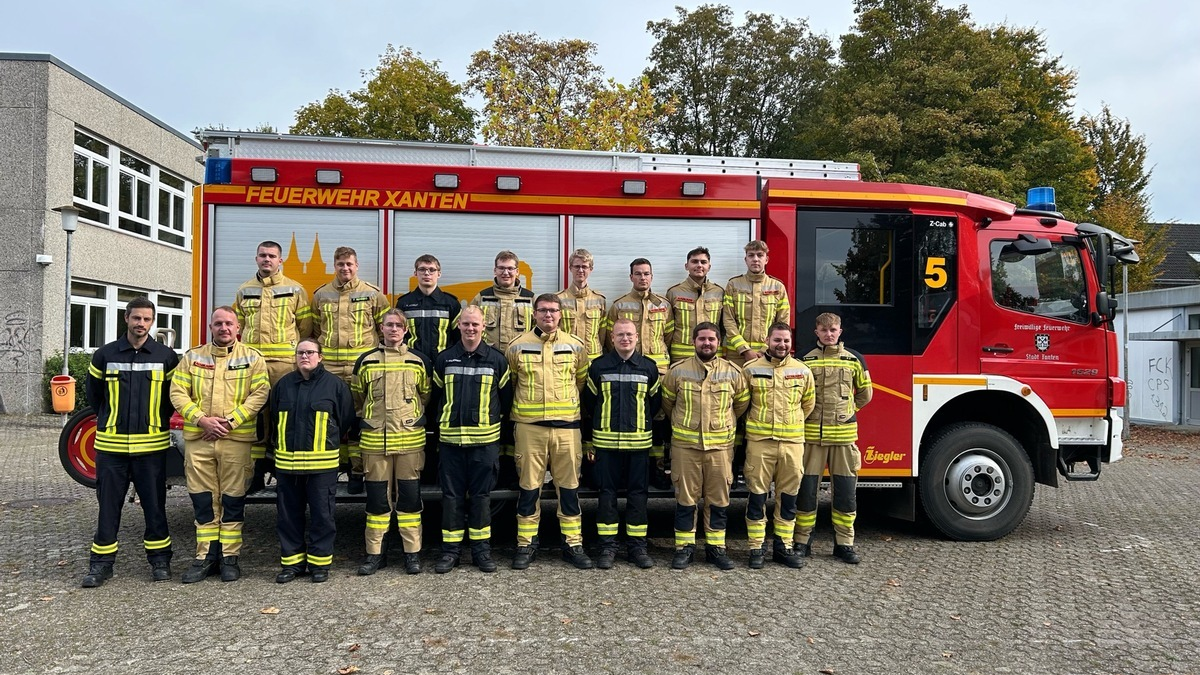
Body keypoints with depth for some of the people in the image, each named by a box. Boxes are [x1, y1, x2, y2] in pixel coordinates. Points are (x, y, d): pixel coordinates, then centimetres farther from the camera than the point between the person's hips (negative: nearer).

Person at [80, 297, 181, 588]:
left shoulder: (166, 356, 1)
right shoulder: (105, 355, 3)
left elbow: (174, 394, 11)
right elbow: (93, 393, 14)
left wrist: (158, 420, 8)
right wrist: (109, 421, 14)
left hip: (151, 445, -1)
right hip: (111, 444, 1)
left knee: (154, 504, 6)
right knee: (108, 504, 6)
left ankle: (159, 558, 17)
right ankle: (102, 563, 16)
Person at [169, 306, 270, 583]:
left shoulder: (252, 358, 3)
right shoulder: (193, 357, 10)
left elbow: (260, 393, -6)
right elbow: (178, 392, 3)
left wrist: (230, 422, -14)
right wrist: (203, 420, -12)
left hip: (237, 439, -2)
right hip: (198, 439, 2)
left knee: (233, 499, 3)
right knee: (203, 499, 7)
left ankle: (230, 557, 13)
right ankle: (206, 557, 17)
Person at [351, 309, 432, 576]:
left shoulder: (419, 362, 5)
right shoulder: (366, 362, 6)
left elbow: (426, 397, 13)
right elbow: (357, 399, 16)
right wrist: (368, 421, 15)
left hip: (410, 440, -1)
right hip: (374, 441, 1)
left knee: (409, 496, 4)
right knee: (377, 497, 6)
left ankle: (412, 552, 13)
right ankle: (375, 552, 17)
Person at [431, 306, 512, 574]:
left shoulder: (496, 360, 3)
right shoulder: (444, 360, 6)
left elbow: (506, 397, 9)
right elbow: (435, 396, 13)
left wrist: (493, 419, 6)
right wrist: (442, 422, 9)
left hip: (485, 439, -1)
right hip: (450, 438, 1)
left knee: (481, 495, 5)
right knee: (452, 495, 5)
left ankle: (481, 549, 16)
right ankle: (450, 549, 15)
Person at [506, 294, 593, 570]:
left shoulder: (575, 346, 6)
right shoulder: (518, 347, 2)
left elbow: (582, 381, 16)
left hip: (567, 425, 1)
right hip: (529, 425, -1)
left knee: (569, 486, 5)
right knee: (529, 487, 5)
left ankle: (573, 544, 15)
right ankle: (526, 544, 16)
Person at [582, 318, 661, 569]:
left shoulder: (649, 367, 5)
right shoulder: (598, 366, 2)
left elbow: (655, 402, 14)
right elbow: (589, 400, 10)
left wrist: (643, 421, 9)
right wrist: (603, 420, 10)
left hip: (639, 441, 1)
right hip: (606, 441, -1)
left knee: (637, 492, 5)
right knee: (607, 492, 3)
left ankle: (638, 546, 15)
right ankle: (607, 546, 12)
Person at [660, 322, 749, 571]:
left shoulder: (733, 372, 4)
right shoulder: (678, 370, 1)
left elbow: (741, 404, 17)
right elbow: (667, 402, 14)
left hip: (720, 445, 1)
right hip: (685, 444, -1)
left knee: (718, 499, 7)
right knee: (685, 499, 5)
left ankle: (716, 548, 19)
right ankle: (684, 547, 15)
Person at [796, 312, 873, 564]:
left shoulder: (854, 359, 6)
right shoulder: (805, 360, 3)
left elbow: (865, 393, 16)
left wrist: (845, 410, 14)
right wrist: (809, 415, 3)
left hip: (844, 434, 1)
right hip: (811, 434, -1)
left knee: (845, 491, 5)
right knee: (806, 489, 3)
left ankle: (844, 544, 17)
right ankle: (802, 542, 14)